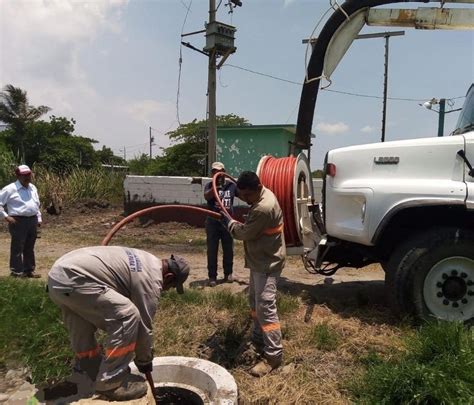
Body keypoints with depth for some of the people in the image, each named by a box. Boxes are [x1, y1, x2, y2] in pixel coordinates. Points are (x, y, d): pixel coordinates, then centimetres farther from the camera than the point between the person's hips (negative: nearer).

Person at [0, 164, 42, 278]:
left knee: (29, 248, 13)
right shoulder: (10, 189, -8)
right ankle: (17, 272, 6)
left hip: (32, 220, 7)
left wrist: (39, 218, 17)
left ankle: (29, 270, 22)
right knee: (17, 248, -2)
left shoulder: (33, 188, 13)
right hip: (18, 221, -7)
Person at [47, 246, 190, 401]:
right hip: (73, 280, -11)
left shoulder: (147, 261, 22)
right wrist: (144, 360, 16)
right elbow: (144, 324, 0)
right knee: (128, 316, -13)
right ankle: (110, 383, -1)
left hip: (57, 274, 11)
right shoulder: (151, 279, -7)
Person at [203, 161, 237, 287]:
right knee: (212, 250, 2)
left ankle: (228, 273, 29)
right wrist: (216, 186, -33)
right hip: (213, 222, -2)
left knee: (228, 249, 12)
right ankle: (212, 276, 11)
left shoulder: (231, 185, 3)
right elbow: (206, 196, -24)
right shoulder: (210, 185, -4)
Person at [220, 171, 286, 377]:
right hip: (260, 260, 11)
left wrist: (229, 221, -3)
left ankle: (273, 355, -3)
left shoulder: (263, 209, -30)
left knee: (265, 307, -10)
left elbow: (244, 233, -18)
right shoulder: (263, 194, 1)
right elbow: (243, 192, 27)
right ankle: (258, 338, 38)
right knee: (254, 301, 22)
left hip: (267, 263, -11)